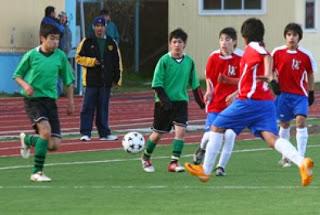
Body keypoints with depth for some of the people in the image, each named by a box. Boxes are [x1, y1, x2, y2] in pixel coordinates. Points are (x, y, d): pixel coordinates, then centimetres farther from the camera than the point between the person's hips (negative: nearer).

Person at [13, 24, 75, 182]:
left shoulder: (60, 56, 1)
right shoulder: (31, 55, -6)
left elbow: (68, 80, 13)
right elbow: (17, 75, 5)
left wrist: (70, 102, 10)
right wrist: (25, 85, -15)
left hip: (50, 100, 4)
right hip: (33, 99, -4)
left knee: (54, 144, -3)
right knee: (46, 130, -27)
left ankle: (27, 139, 29)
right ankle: (37, 172, -14)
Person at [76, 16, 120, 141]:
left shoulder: (111, 43, 10)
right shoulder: (87, 42, 0)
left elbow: (116, 62, 13)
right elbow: (79, 57, 0)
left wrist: (116, 78, 8)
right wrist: (91, 61, -14)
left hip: (106, 81, 3)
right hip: (91, 80, -3)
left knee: (103, 107, 8)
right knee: (88, 107, -5)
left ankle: (104, 133, 12)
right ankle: (85, 133, -2)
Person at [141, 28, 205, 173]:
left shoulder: (189, 61, 1)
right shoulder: (164, 60, -10)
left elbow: (194, 84, 11)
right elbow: (157, 84, -9)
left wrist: (201, 102, 9)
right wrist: (165, 100, -17)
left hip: (181, 101, 3)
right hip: (164, 102, -3)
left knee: (180, 130, -14)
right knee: (158, 133, 6)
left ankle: (174, 163, -10)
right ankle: (146, 158, 29)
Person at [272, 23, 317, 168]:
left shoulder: (305, 55, -6)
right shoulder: (277, 52, -5)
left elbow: (310, 74, 7)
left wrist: (311, 92, 10)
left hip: (300, 94, -1)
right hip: (283, 94, 2)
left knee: (301, 121, -16)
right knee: (284, 124, 11)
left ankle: (301, 157, -13)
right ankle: (284, 157, 26)